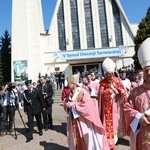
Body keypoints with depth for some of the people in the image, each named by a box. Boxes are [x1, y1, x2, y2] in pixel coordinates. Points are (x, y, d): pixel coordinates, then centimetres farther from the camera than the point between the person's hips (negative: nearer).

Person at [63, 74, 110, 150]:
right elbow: (65, 101, 13)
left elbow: (86, 104, -24)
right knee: (75, 135, 16)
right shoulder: (71, 93, 4)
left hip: (83, 119, -7)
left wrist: (73, 105, -22)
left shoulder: (82, 92, -17)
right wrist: (67, 104, -11)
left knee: (85, 136, 3)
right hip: (74, 119, 7)